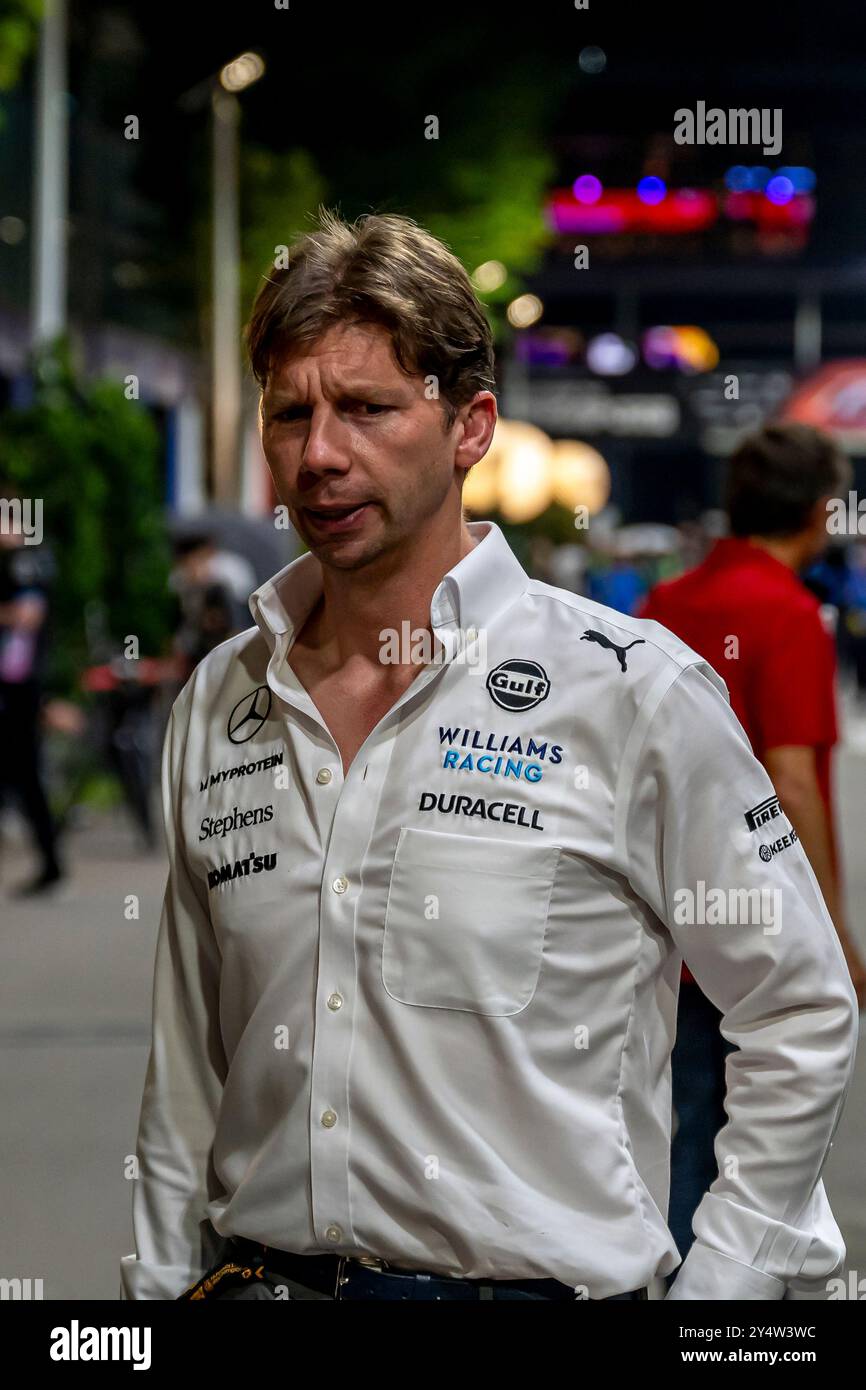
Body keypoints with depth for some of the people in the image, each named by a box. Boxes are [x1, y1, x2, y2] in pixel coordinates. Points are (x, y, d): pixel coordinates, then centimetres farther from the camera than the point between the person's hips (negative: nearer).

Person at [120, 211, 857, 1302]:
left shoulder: (630, 689, -7)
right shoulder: (217, 703, 7)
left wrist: (712, 1294, -5)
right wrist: (160, 1280, 9)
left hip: (536, 1280, -3)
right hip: (255, 1275, 4)